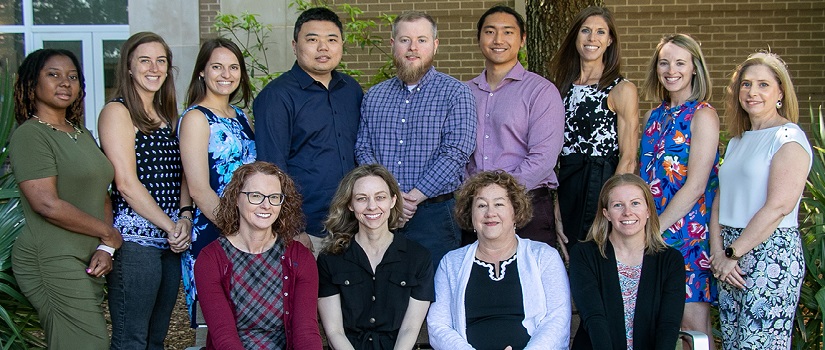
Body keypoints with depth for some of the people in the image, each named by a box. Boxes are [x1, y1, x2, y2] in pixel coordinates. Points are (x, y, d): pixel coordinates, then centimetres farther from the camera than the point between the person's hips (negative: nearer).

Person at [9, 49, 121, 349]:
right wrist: (108, 233, -9)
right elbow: (47, 204, -17)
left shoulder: (82, 135, 17)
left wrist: (105, 248, -1)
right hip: (52, 261, -8)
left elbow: (102, 196, 15)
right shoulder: (30, 135, -8)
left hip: (87, 260, 8)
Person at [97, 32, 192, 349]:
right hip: (135, 242, -7)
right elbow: (126, 183, -13)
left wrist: (185, 218, -1)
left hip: (171, 242, 7)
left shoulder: (167, 115, 16)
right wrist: (170, 226, -11)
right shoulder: (117, 112, -6)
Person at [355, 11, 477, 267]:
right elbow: (363, 150, 7)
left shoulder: (455, 93, 0)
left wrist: (413, 197, -15)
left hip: (435, 214, -3)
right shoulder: (373, 97, 14)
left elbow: (456, 153, -10)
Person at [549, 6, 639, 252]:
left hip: (601, 184, -6)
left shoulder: (621, 89, -7)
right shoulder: (564, 84, 12)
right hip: (565, 183, 6)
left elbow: (628, 158, -11)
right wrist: (555, 198, 8)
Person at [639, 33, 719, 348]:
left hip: (689, 230, -6)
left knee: (693, 321, -3)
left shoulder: (702, 115, -7)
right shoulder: (653, 116, 13)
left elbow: (696, 185, -14)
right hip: (652, 230, 6)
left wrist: (657, 227, -13)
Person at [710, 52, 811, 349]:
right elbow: (720, 201, 12)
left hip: (771, 255, -7)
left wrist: (732, 254, -13)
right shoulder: (737, 141, 16)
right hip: (732, 258, 8)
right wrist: (718, 253, -2)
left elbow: (779, 206, -18)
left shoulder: (789, 138, -8)